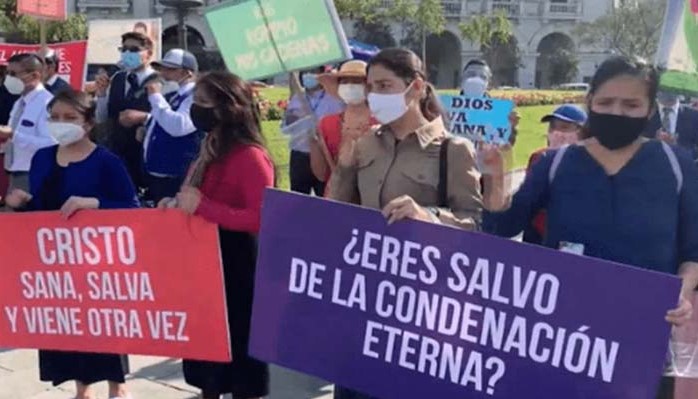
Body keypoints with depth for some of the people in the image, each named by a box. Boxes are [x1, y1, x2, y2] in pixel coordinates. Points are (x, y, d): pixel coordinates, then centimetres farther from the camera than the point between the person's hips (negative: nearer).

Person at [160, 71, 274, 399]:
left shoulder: (249, 156, -18)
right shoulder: (211, 152, 12)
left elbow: (261, 218, -28)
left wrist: (201, 206, -25)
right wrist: (179, 205, 3)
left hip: (236, 268, -9)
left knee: (237, 354, 2)